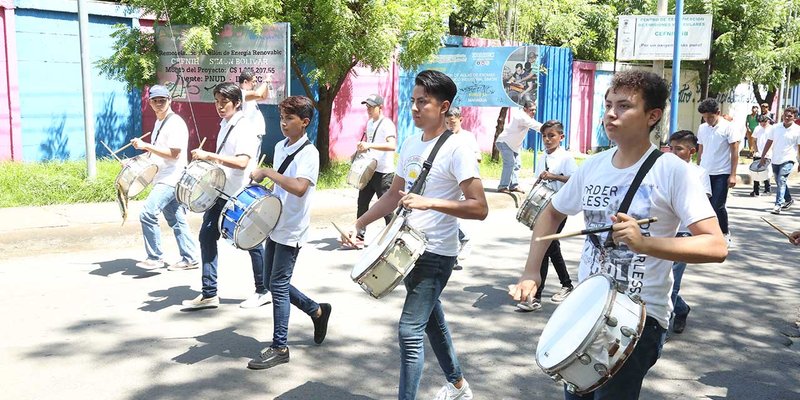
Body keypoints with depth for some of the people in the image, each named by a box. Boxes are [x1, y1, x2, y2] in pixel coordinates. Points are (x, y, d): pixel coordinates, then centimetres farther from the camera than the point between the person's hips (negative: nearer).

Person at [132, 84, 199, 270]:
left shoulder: (176, 123, -14)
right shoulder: (159, 122, 16)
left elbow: (173, 153, -22)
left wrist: (146, 146, -23)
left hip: (171, 180, -10)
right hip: (162, 179, 10)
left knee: (147, 213, -16)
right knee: (176, 220, 10)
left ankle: (155, 257, -6)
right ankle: (189, 259, 16)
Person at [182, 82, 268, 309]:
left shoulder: (244, 129, -16)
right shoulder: (225, 125, 11)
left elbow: (242, 162, -31)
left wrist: (209, 156, -34)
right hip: (221, 192, 9)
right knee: (207, 235, 5)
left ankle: (263, 291, 22)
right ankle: (209, 294, 11)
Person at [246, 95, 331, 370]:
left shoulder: (309, 153, -17)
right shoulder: (280, 146, 9)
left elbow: (299, 188, -33)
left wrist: (267, 172, -28)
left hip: (291, 231, -9)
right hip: (275, 225, 9)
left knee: (278, 285, -4)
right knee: (273, 281, 15)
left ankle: (279, 348, 8)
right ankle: (317, 311, 33)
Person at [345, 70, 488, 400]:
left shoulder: (456, 149, -17)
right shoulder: (410, 143, 7)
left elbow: (479, 208, -22)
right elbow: (394, 194, 15)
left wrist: (429, 202, -32)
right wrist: (359, 224, 8)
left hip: (436, 253, -9)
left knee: (410, 331, -11)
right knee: (432, 319, 22)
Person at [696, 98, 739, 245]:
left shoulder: (728, 127, -8)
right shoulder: (702, 128, 7)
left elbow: (735, 152, -7)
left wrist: (733, 175, -11)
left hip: (722, 173, -5)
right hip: (705, 173, 5)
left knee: (718, 206, -6)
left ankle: (725, 234, 15)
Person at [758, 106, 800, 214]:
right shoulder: (775, 127, 3)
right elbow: (769, 142, 10)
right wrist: (763, 157, 9)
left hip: (788, 160, -5)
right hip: (775, 160, 5)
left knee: (781, 181, -17)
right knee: (779, 182, 17)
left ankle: (778, 205, -16)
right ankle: (788, 200, 38)